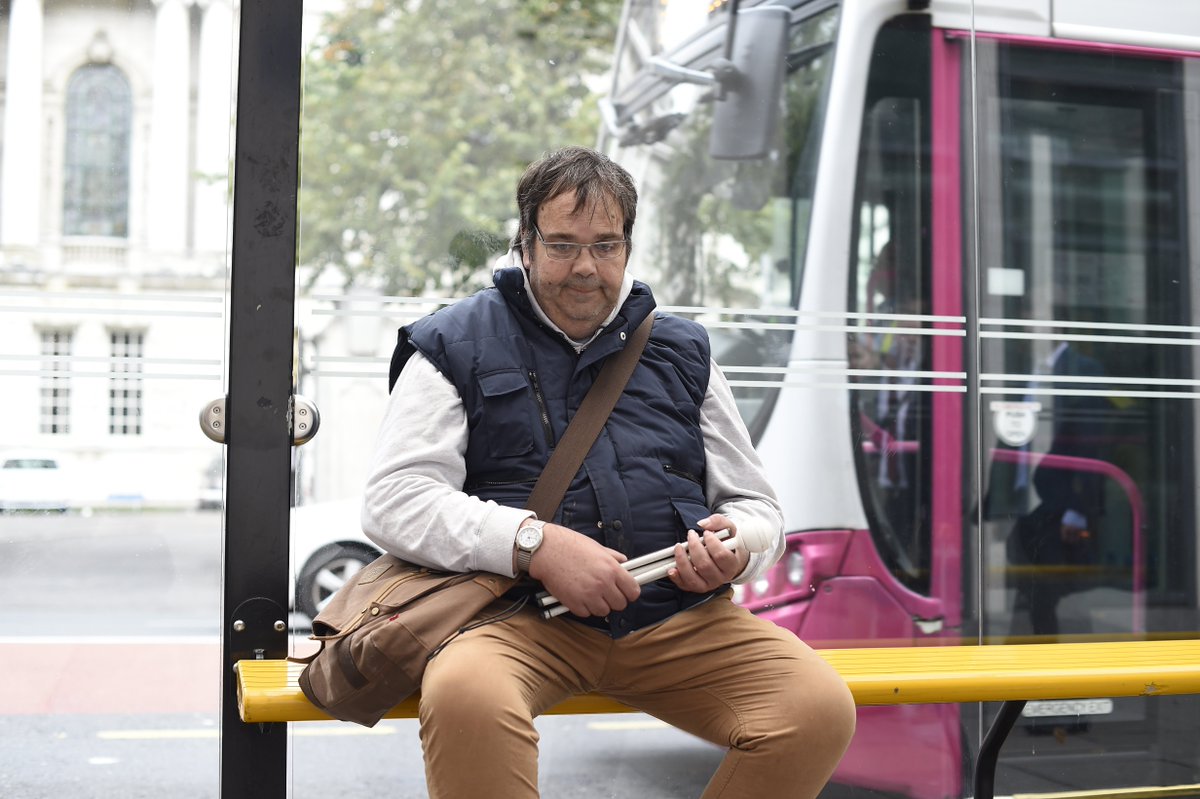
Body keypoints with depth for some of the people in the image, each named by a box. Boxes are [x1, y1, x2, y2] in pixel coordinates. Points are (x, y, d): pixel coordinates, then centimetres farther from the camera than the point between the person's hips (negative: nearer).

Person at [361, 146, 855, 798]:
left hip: (678, 617, 4)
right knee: (465, 696, -37)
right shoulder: (458, 345, 12)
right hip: (521, 615, -3)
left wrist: (734, 550, -1)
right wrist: (536, 544, -15)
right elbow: (392, 499, -1)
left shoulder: (681, 351, 22)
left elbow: (756, 505, 25)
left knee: (821, 709, -21)